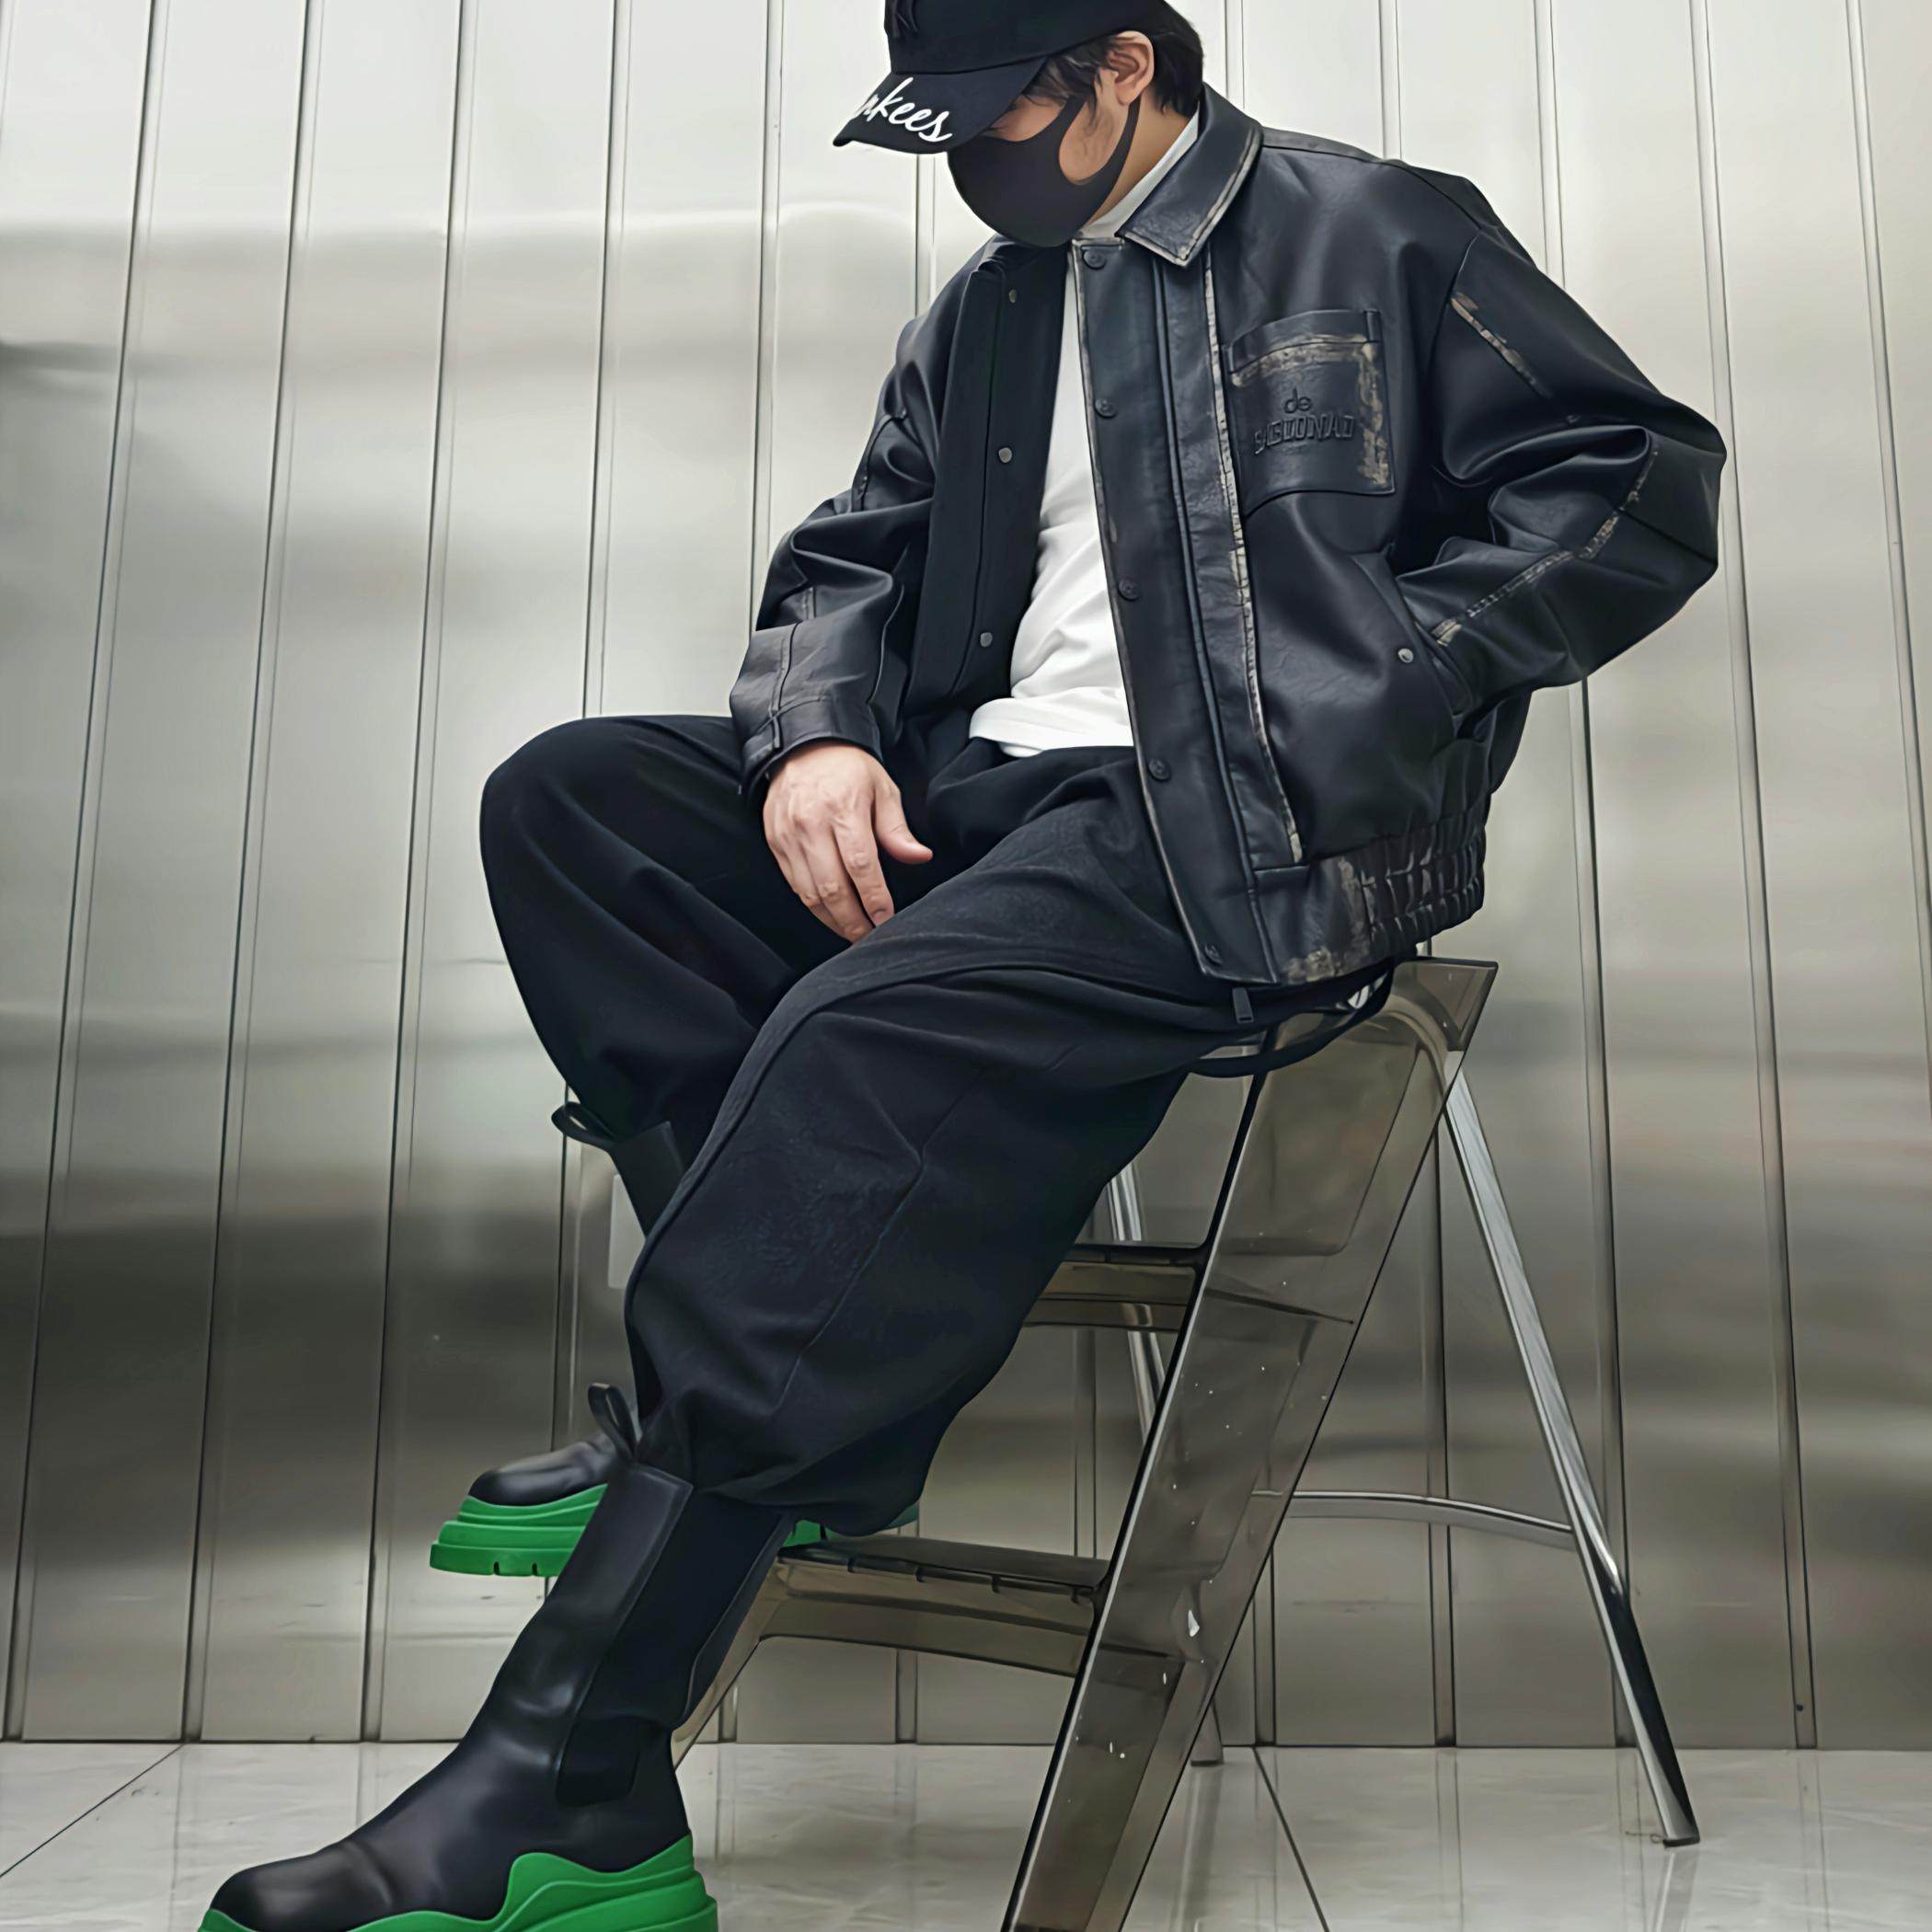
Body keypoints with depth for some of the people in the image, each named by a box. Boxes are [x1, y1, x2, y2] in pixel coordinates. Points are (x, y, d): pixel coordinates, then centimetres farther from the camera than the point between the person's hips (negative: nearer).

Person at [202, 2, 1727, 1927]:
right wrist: (812, 737, -3)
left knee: (866, 1034, -32)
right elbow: (843, 561, 20)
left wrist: (1367, 692, -11)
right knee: (565, 797, -7)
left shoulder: (1378, 235, 7)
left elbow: (1645, 480, 2)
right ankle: (801, 1369, -16)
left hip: (1240, 826, -7)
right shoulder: (981, 312, 24)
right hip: (975, 793, 8)